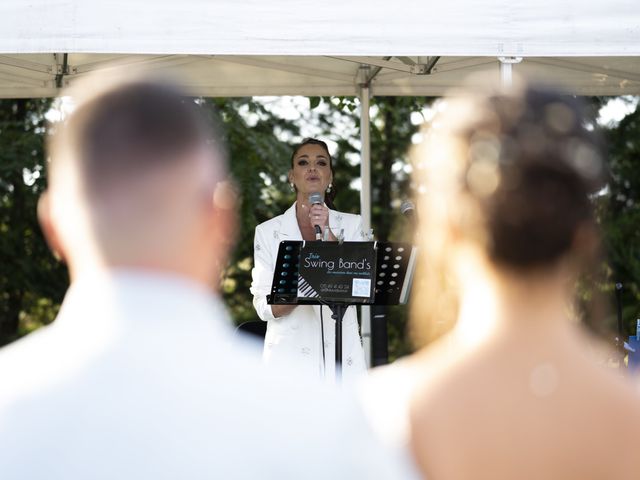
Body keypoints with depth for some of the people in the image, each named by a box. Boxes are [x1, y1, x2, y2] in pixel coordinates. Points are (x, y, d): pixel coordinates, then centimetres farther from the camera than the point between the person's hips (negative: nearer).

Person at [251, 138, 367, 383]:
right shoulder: (268, 231, 6)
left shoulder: (351, 225, 8)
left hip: (341, 356, 1)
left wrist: (327, 233, -14)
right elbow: (263, 305, 0)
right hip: (289, 358, 0)